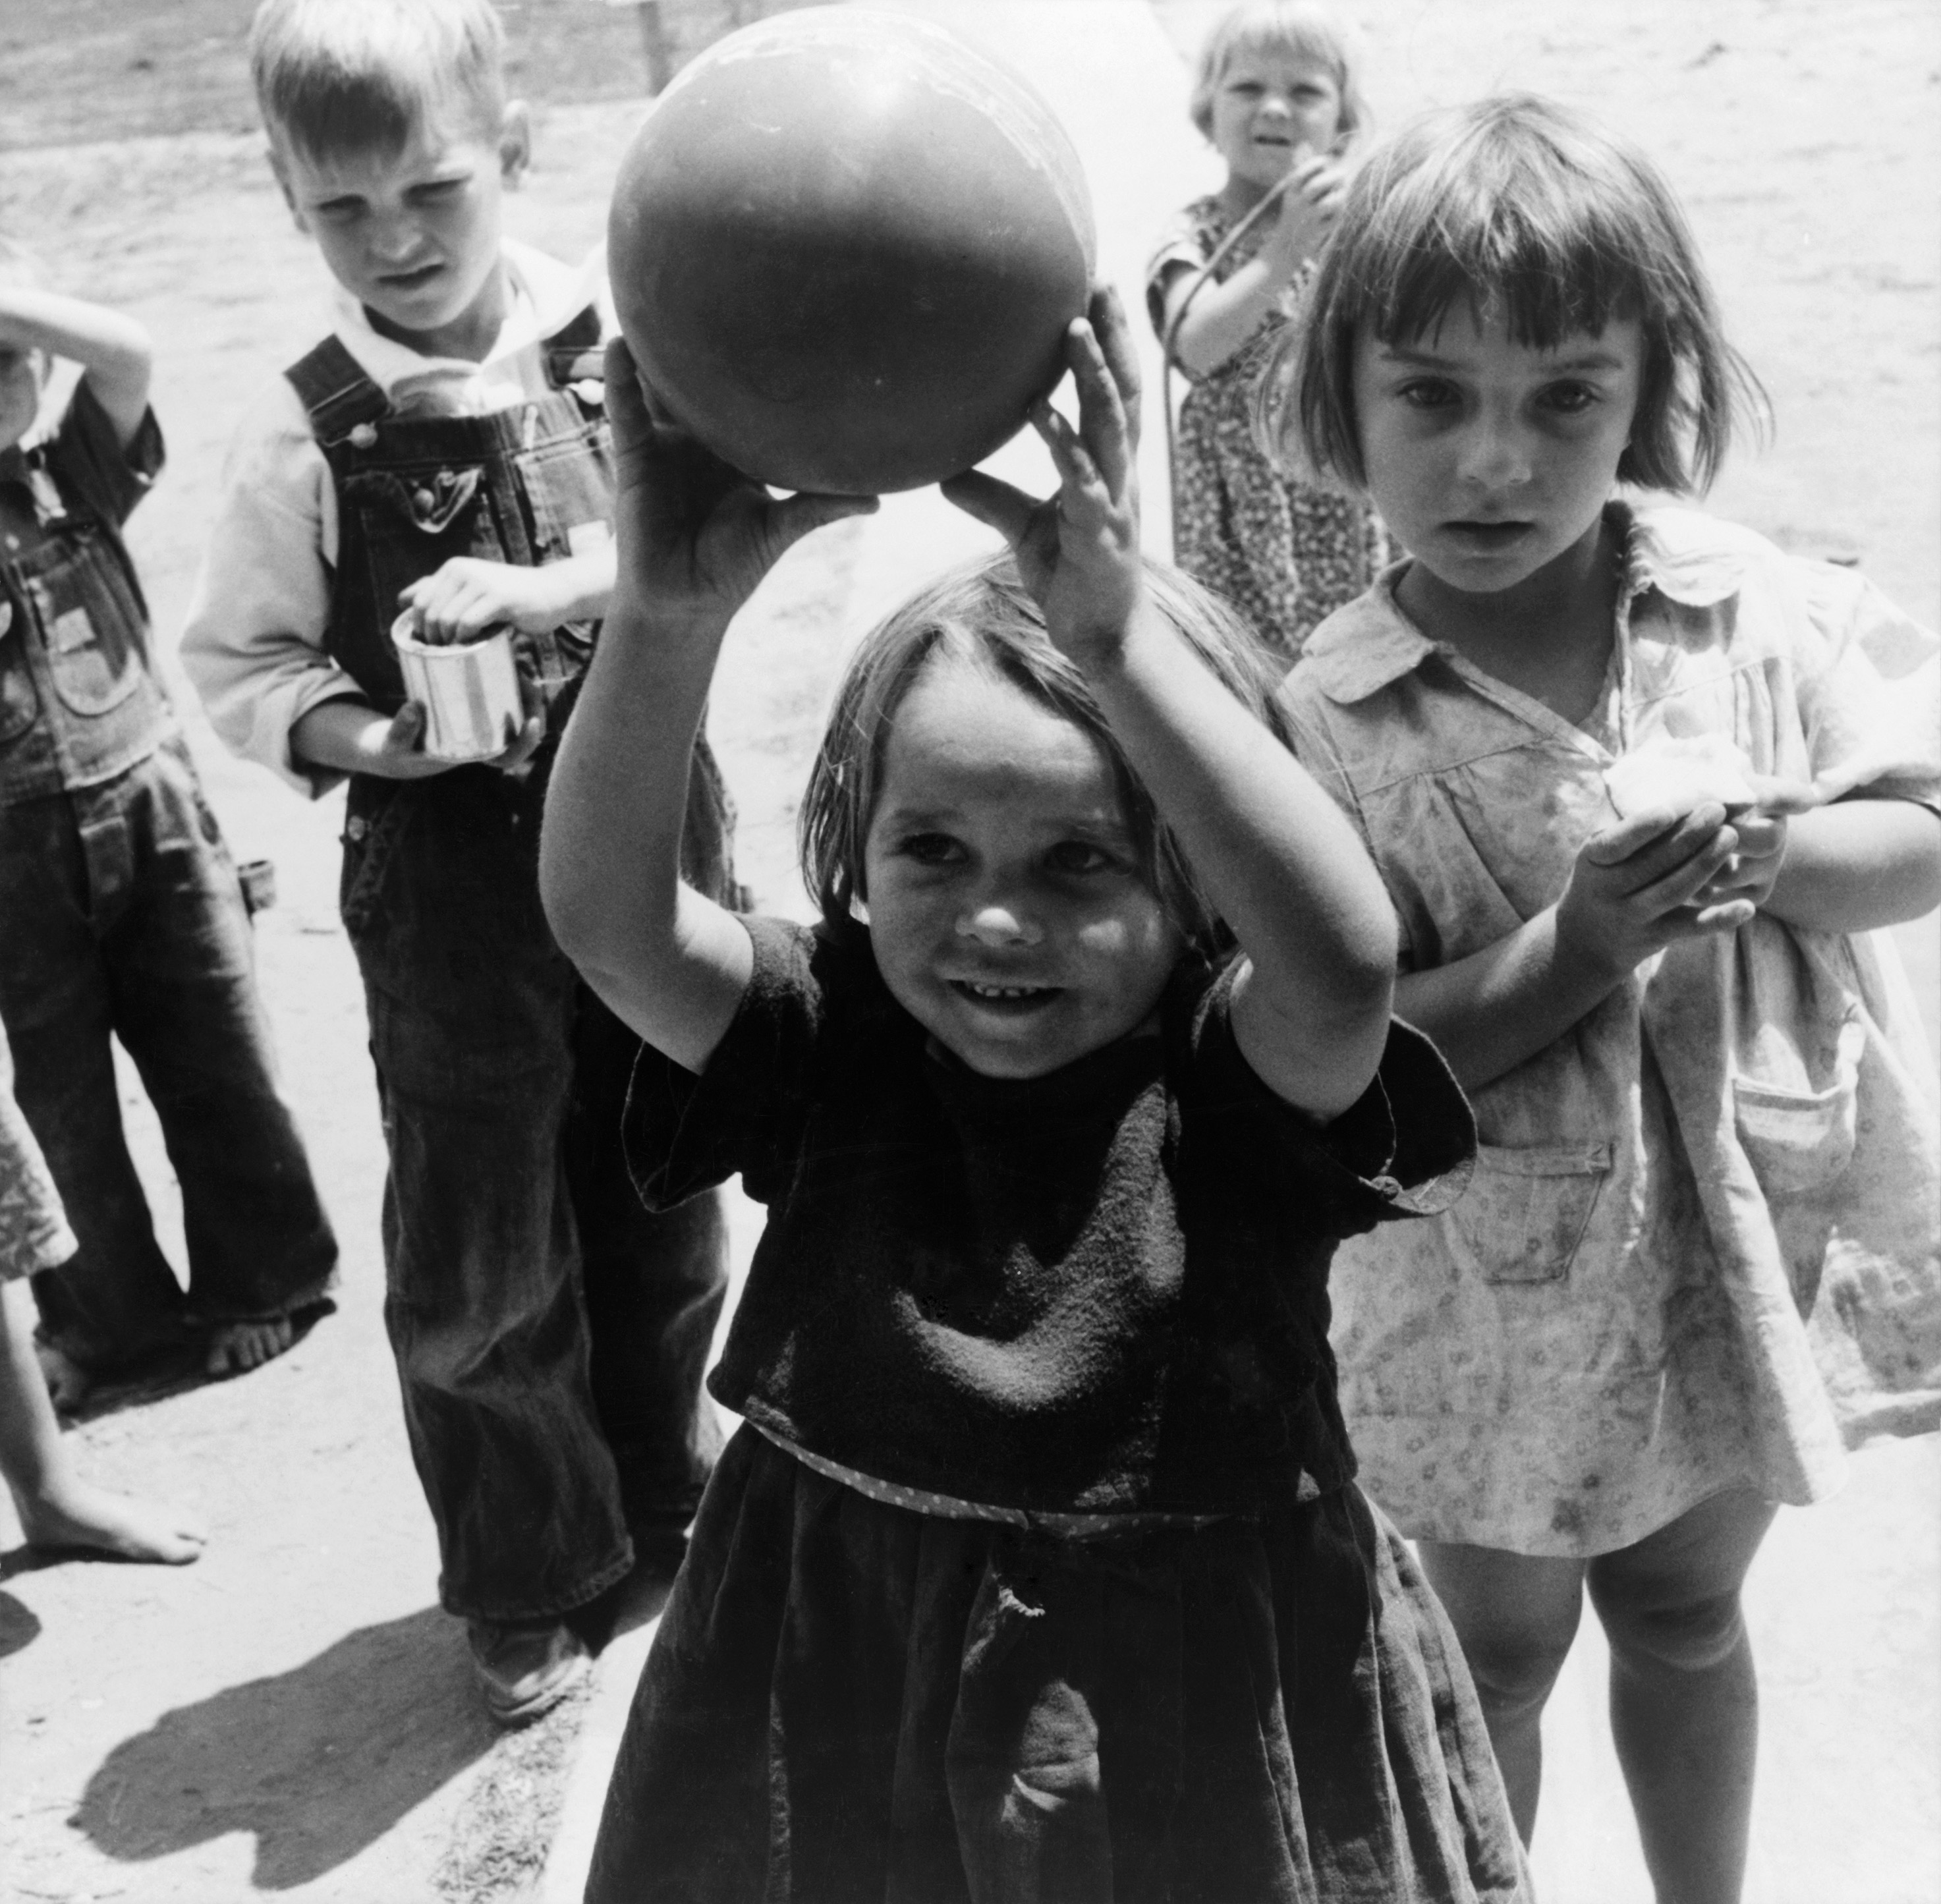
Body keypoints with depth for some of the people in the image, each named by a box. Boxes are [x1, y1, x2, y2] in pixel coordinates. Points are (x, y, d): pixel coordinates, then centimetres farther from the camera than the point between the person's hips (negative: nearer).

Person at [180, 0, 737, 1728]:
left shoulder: (619, 339, -5)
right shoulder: (309, 432, -8)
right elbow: (237, 668, -2)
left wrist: (537, 588, -26)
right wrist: (366, 737, -20)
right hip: (452, 885, -2)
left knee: (665, 1207, 18)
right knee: (476, 1263, 7)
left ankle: (665, 1503, 42)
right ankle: (525, 1586, 29)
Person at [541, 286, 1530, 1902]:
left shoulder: (1237, 1083, -15)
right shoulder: (830, 1053, -8)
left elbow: (1343, 954, -37)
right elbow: (608, 916, -23)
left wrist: (1114, 622, -45)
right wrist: (672, 615, -39)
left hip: (1204, 1702, -2)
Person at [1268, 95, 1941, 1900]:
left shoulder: (1758, 607, -11)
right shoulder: (1333, 720, -18)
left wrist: (1771, 851, -23)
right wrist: (1574, 950, -30)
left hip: (1748, 1232, 3)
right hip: (1504, 1288, -2)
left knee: (1686, 1613, 26)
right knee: (1503, 1647, 19)